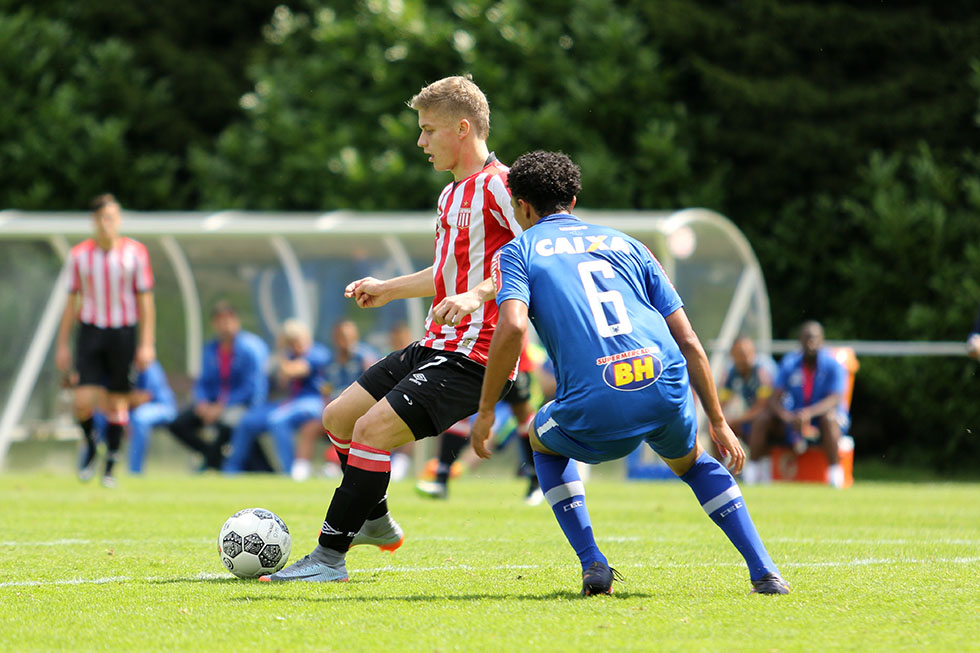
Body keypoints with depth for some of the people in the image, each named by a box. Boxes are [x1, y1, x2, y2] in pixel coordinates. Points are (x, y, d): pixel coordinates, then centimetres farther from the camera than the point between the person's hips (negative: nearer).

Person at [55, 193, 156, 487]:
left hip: (123, 333, 0)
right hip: (90, 331, 1)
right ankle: (89, 444, 18)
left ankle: (110, 466, 15)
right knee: (83, 401, -12)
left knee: (117, 402, 2)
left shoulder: (135, 252, -3)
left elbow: (145, 300, 1)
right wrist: (62, 345, 7)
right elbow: (71, 301, 8)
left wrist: (147, 344, -4)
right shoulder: (79, 254, 1)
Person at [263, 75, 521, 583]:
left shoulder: (498, 185, -13)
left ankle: (330, 557, -13)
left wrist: (477, 295, -33)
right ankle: (375, 523, 33)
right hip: (437, 346, 10)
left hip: (473, 356, -10)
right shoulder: (452, 194, 19)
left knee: (372, 429, -20)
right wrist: (389, 289, 36)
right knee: (338, 416, 14)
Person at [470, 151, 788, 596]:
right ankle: (764, 571, 21)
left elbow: (512, 328, -8)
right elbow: (688, 342, 20)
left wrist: (485, 411, 1)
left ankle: (592, 564, 18)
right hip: (667, 393, 3)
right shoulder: (625, 245, 25)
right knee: (690, 460, 36)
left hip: (596, 417, -3)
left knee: (544, 441, 33)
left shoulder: (517, 252, 14)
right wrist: (718, 423, 25)